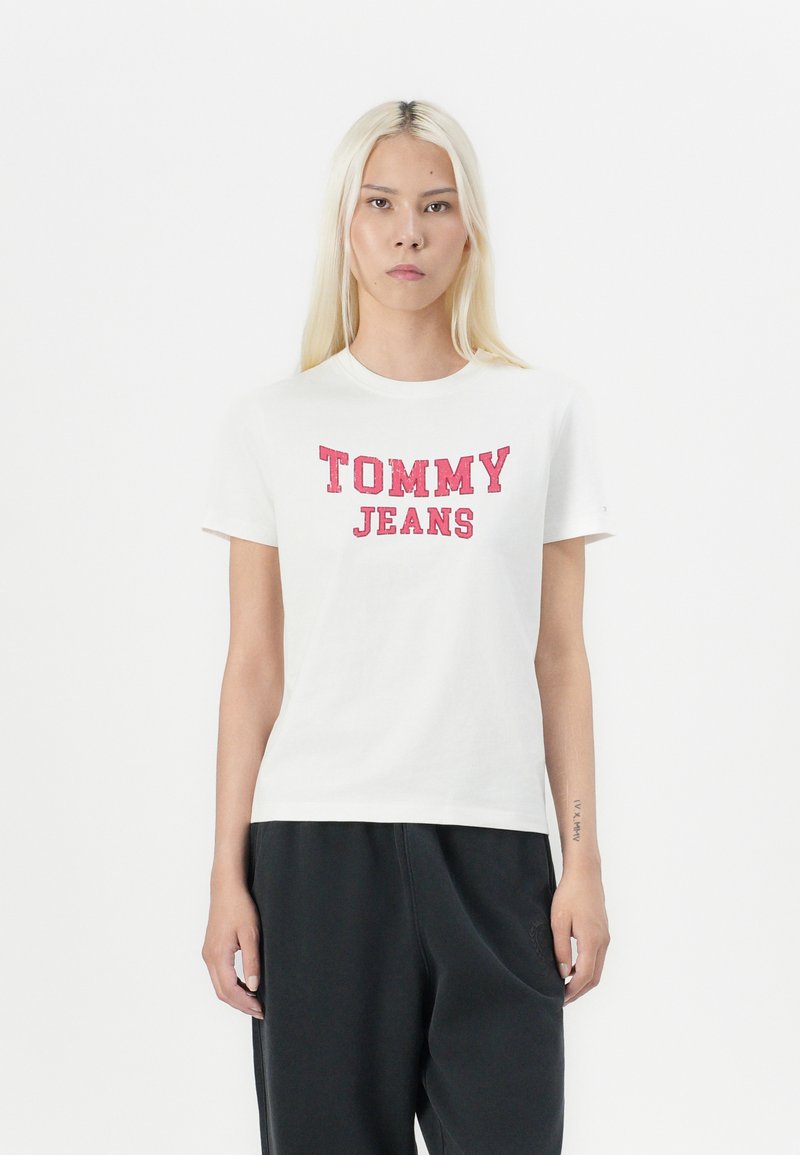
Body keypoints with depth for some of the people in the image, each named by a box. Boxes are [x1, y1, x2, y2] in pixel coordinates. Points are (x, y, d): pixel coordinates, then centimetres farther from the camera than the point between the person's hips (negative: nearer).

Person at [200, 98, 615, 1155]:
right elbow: (253, 665, 5)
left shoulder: (544, 411, 6)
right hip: (317, 838, 0)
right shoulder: (276, 421, 5)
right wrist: (228, 876, 1)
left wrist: (584, 862, 2)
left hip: (492, 839, 0)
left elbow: (559, 657, 6)